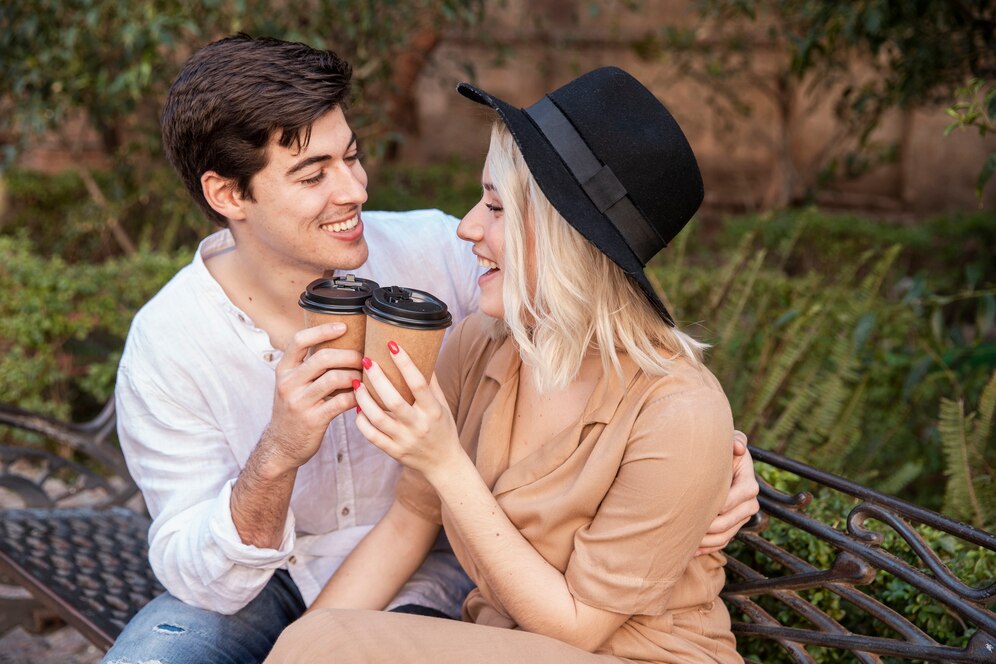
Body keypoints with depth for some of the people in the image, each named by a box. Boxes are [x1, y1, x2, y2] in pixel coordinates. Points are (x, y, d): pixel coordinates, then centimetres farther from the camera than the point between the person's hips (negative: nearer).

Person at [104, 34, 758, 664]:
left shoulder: (435, 252, -16)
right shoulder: (165, 347, -16)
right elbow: (199, 578, -17)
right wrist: (278, 457, -35)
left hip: (427, 572, 0)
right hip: (266, 579, 1)